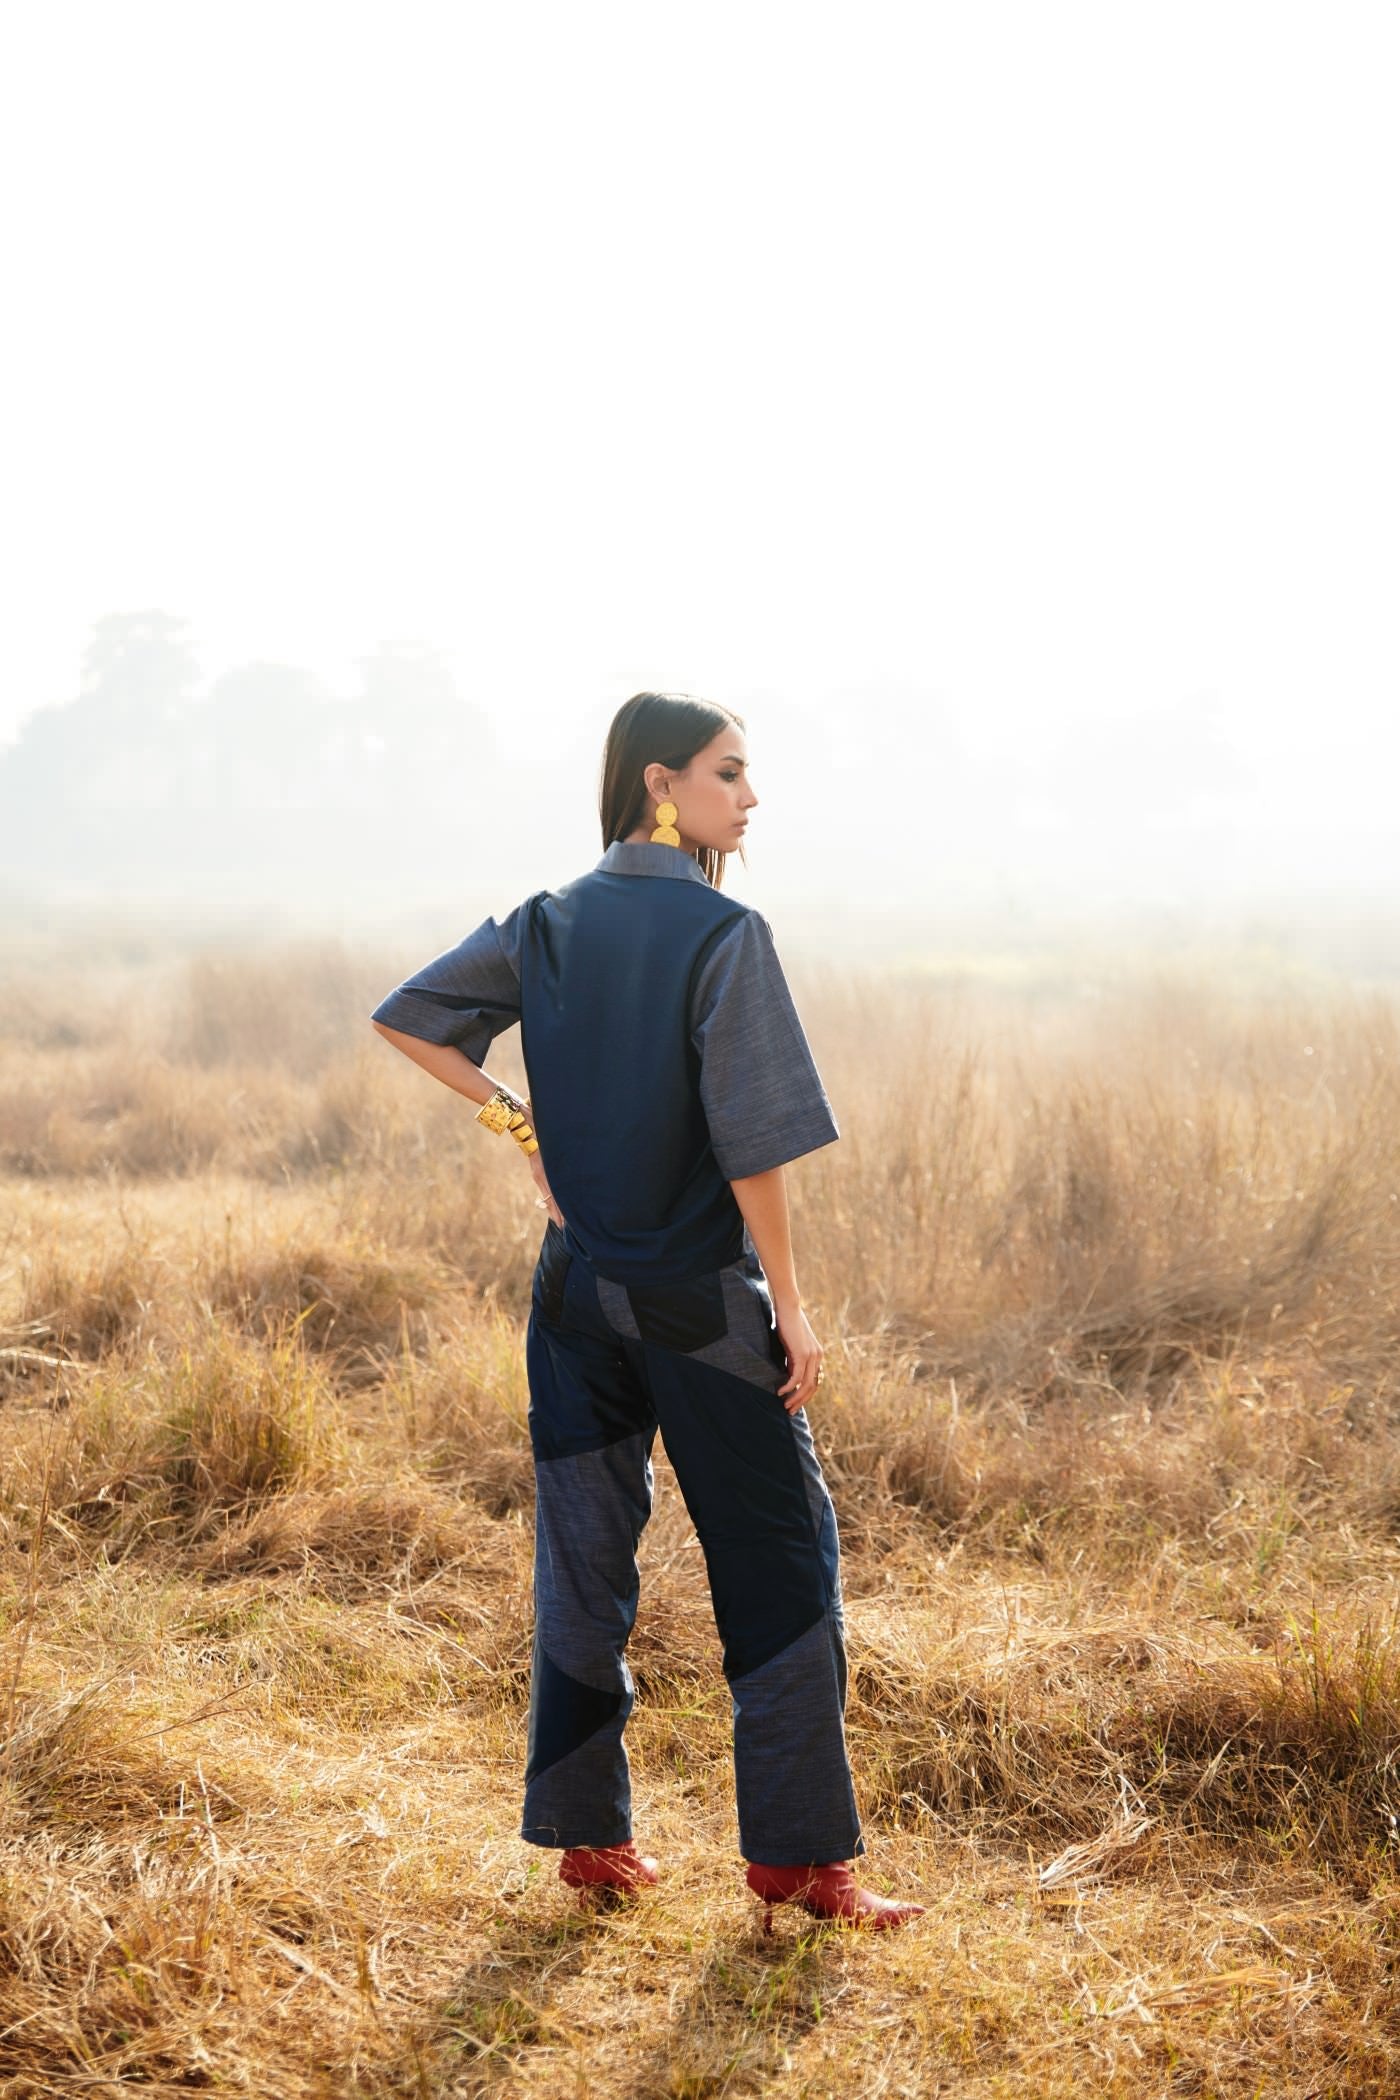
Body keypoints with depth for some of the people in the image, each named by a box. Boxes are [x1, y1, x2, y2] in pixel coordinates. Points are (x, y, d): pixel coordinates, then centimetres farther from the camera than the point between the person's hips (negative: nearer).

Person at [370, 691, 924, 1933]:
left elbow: (406, 1019, 8)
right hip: (701, 1296, -6)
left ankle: (587, 1836, 20)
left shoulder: (548, 924, 3)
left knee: (583, 1559, 13)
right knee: (779, 1561, 6)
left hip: (577, 1287, 6)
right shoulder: (724, 934, -15)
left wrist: (518, 1124, 7)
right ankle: (796, 1853, 10)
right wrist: (789, 1306, -11)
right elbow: (751, 1140, -18)